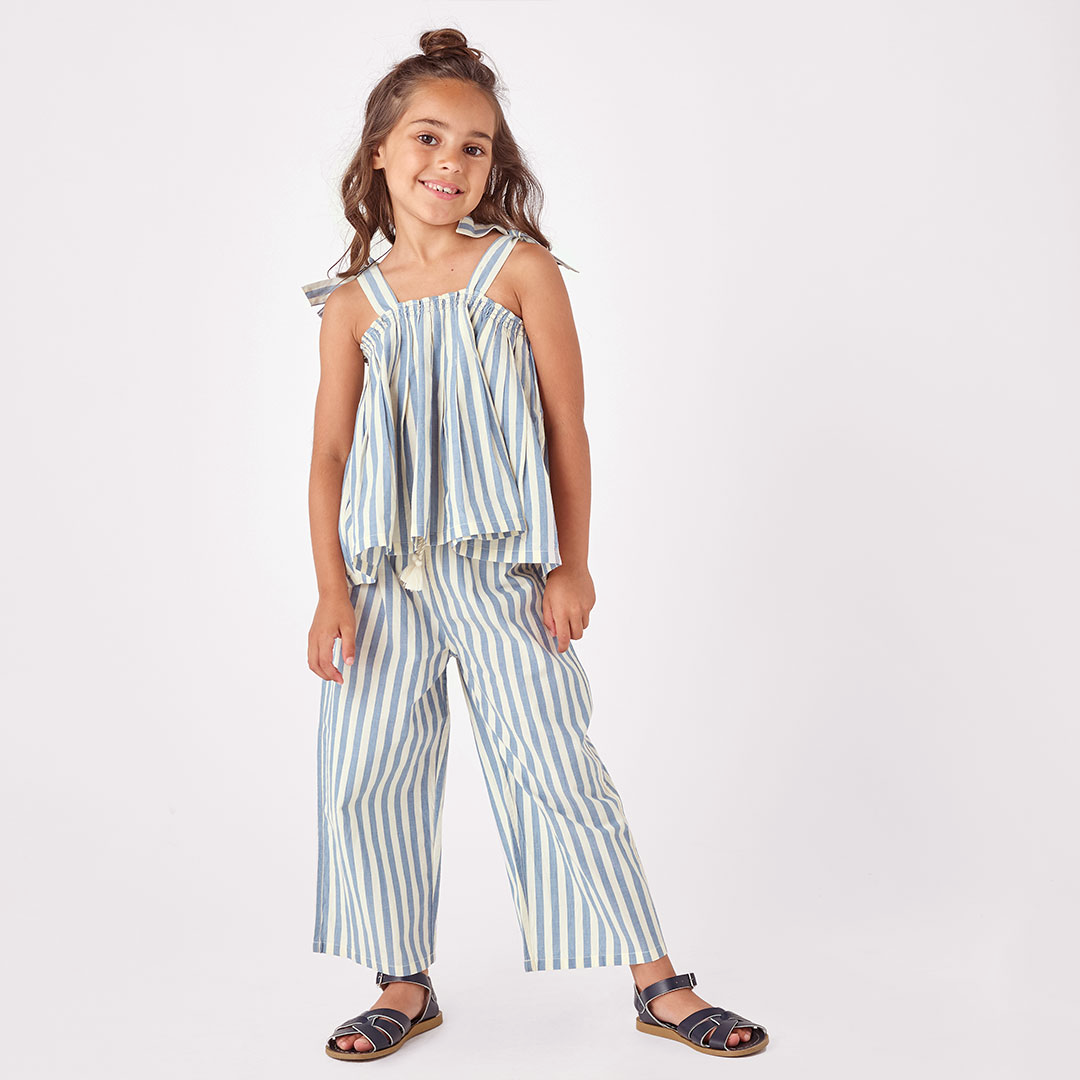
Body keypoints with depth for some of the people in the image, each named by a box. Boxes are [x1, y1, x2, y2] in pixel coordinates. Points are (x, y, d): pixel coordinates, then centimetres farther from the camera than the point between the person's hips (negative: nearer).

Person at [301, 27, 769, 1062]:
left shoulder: (521, 268, 0)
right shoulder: (352, 303, 7)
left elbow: (566, 426, -1)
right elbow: (330, 453, 6)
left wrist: (572, 567, -4)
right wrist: (331, 590, -2)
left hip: (500, 569, -3)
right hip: (385, 574, 3)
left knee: (556, 771, -1)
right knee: (362, 781, 5)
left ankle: (658, 984, 12)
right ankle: (405, 986, 22)